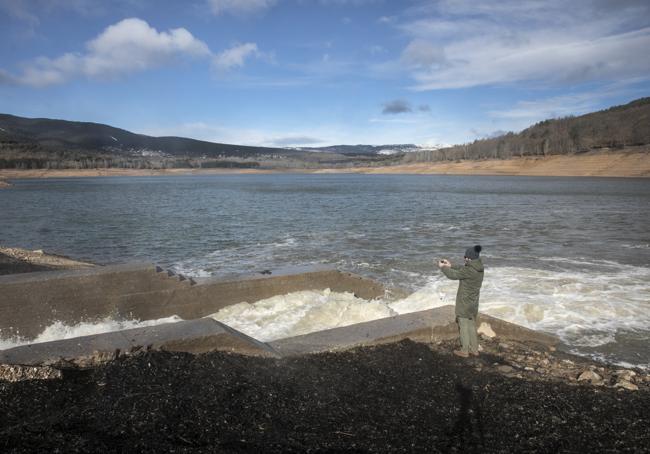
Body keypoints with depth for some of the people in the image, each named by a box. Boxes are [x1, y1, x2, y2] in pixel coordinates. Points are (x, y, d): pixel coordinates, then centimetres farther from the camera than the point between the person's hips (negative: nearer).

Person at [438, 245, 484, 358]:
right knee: (471, 325, 19)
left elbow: (454, 275, -18)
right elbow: (462, 270, 16)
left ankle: (464, 351, 17)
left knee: (464, 326, 6)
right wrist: (450, 266, 15)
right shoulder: (478, 268, 1)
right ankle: (474, 349, 28)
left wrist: (443, 267, -3)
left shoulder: (470, 270, -26)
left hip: (465, 303, -8)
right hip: (473, 303, 8)